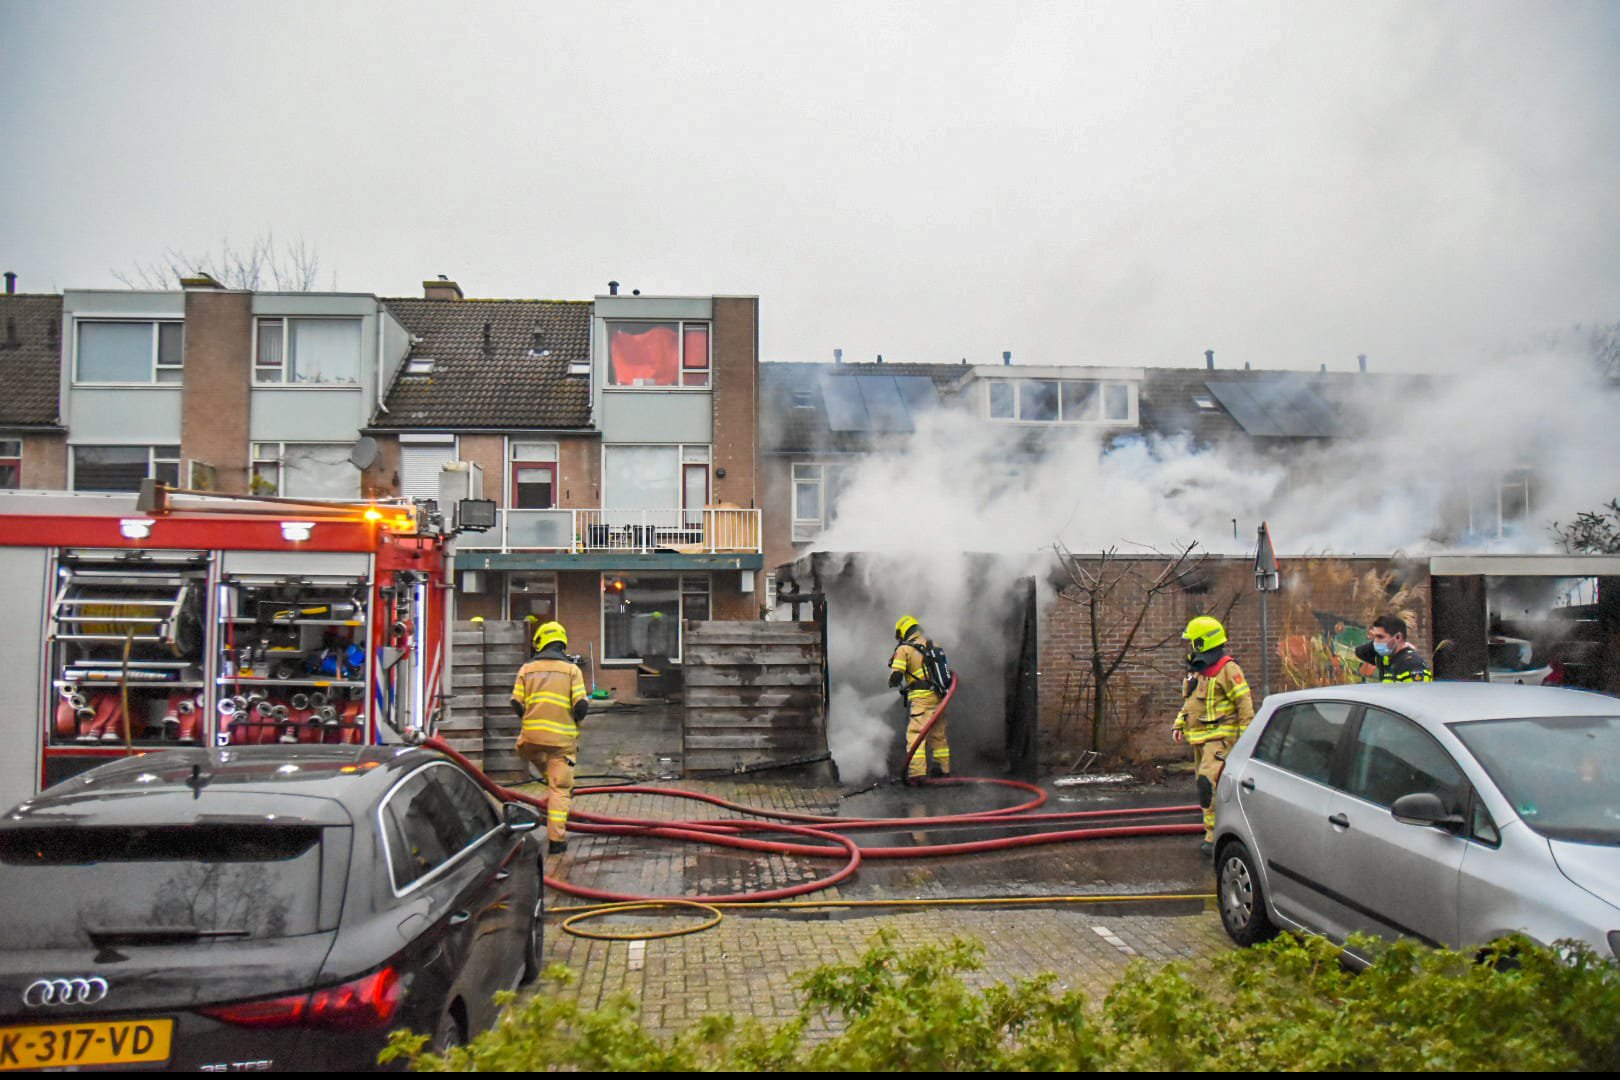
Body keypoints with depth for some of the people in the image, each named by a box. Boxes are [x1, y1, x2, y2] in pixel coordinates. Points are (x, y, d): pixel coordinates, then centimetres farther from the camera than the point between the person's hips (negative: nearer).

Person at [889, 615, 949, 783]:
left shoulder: (904, 649, -4)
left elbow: (895, 677, -9)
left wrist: (894, 682, 13)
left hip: (920, 699, -7)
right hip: (938, 696, 7)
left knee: (915, 734, -8)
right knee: (938, 734, 18)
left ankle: (916, 772, -16)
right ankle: (943, 767, 27)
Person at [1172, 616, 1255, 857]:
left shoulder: (1227, 669, -11)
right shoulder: (1195, 670, 16)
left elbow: (1244, 703, -13)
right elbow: (1189, 702, 26)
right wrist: (1179, 724, 12)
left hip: (1220, 737, -9)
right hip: (1199, 739, 9)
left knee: (1209, 783, -19)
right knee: (1206, 785, 12)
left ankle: (1215, 836, -17)